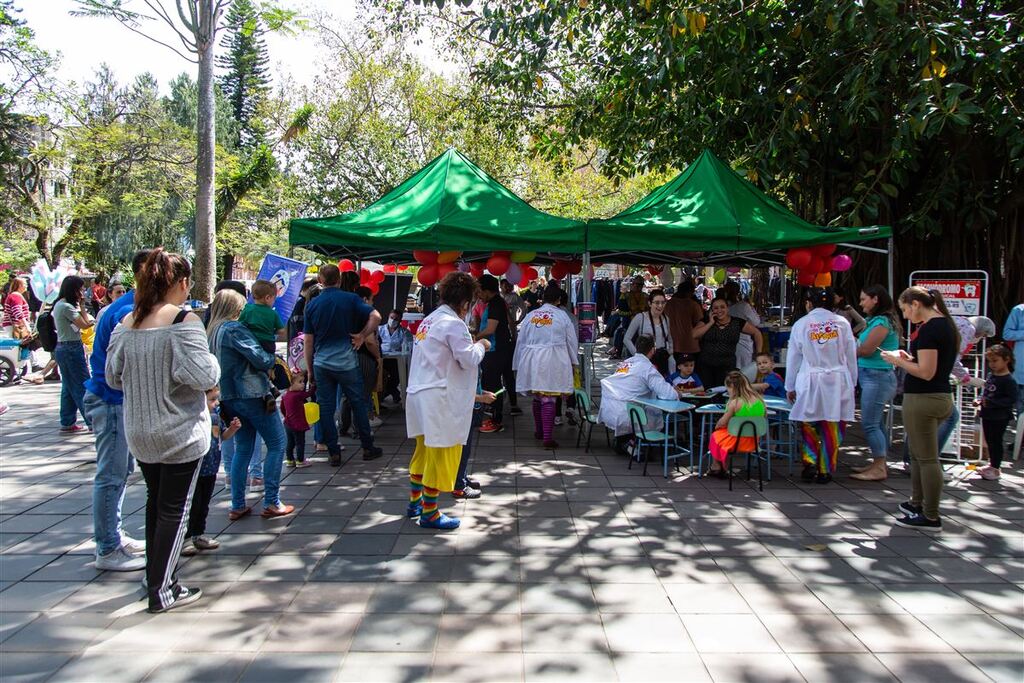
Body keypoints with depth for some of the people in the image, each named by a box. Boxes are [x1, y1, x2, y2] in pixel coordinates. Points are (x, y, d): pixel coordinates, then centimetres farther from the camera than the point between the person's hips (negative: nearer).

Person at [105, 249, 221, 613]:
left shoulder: (126, 323, 1)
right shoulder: (184, 322, -18)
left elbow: (114, 376, 6)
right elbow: (204, 376, -25)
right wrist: (213, 363, -4)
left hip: (138, 432, 6)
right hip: (180, 433, -6)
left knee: (155, 500, 22)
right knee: (175, 508, 5)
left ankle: (155, 573, 35)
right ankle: (162, 591, 12)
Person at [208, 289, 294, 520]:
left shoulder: (211, 333, 11)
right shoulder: (235, 328, -13)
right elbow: (261, 359, -17)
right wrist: (272, 358, 2)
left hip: (229, 397, 8)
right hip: (253, 394, -8)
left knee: (242, 449, 14)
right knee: (277, 444, 2)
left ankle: (237, 506, 15)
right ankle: (272, 503, 2)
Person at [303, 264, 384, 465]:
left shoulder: (312, 305, 3)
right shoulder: (350, 299, -3)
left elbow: (308, 341, 5)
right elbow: (375, 316, -16)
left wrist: (310, 370, 12)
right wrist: (362, 336, -4)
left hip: (321, 364, 2)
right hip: (347, 362, -1)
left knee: (326, 409, 7)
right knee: (358, 404, 11)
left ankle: (334, 453, 9)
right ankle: (368, 448, 19)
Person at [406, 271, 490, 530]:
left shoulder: (429, 320, 12)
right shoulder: (453, 324, -15)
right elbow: (469, 360, -15)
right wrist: (480, 345, 2)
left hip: (420, 394, 9)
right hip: (440, 400, -9)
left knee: (424, 449, 21)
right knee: (441, 455, 1)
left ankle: (415, 502, 33)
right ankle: (429, 513, 8)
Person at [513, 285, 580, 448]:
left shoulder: (530, 315, 8)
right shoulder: (562, 316, -1)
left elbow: (521, 341, 11)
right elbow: (571, 341, 7)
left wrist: (518, 364, 19)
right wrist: (573, 362, 20)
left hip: (532, 360, 4)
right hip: (554, 360, -4)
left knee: (537, 397, 18)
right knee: (548, 399, -6)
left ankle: (538, 431, 30)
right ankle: (547, 437, -10)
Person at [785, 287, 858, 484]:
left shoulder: (801, 324, -1)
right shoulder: (841, 322, 2)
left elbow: (793, 357, 4)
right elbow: (851, 356, 7)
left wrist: (790, 387, 12)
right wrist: (852, 382, 17)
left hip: (809, 381, -1)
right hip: (838, 381, 1)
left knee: (808, 425, 13)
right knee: (832, 427, 7)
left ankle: (810, 462, 1)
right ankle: (826, 470, 12)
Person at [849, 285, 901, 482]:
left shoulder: (882, 322, -13)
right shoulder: (875, 320, 15)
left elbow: (866, 350, -16)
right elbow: (863, 346, 13)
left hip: (876, 376, -10)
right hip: (872, 375, 10)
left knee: (870, 424, -7)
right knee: (876, 423, 13)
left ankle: (879, 469, -2)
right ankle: (879, 464, 21)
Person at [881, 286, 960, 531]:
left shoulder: (929, 329, -18)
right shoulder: (946, 324, 12)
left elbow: (926, 372, -22)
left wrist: (898, 361, -9)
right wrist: (909, 358, 11)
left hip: (923, 399, -10)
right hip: (941, 397, 10)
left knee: (926, 458, -3)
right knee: (919, 454, 21)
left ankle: (931, 518, 3)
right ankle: (918, 504, 32)